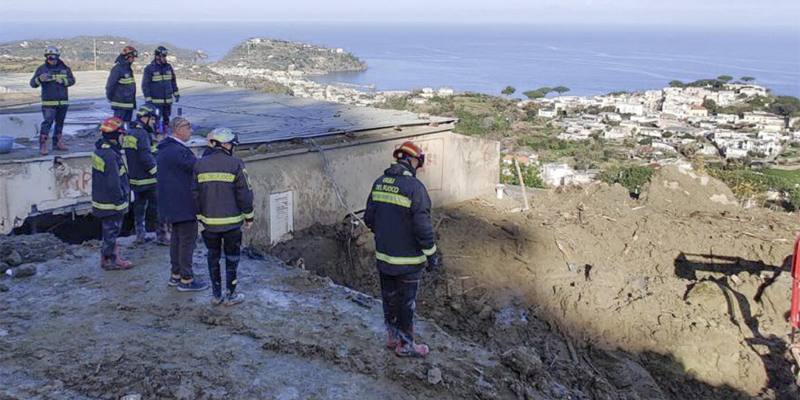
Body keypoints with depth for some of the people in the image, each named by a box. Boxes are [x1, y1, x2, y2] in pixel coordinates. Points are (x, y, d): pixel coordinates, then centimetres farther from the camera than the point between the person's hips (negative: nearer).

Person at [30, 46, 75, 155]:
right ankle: (42, 145, -14)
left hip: (63, 101, 4)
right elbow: (33, 83, -2)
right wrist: (40, 79, -23)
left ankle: (57, 143, 24)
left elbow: (72, 80, 2)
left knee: (60, 122, 13)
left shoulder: (64, 68, 8)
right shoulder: (42, 69, 1)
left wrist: (62, 81, -16)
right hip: (48, 102, -4)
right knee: (47, 122, -14)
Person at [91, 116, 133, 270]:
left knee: (109, 229, 21)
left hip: (101, 198, 10)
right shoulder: (110, 155, -25)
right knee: (111, 229, 3)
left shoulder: (100, 149, 7)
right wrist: (120, 199, -15)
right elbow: (114, 182, -25)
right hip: (111, 202, -10)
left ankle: (108, 256, 32)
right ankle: (110, 259, 14)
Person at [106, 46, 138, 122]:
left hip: (129, 104, 9)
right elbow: (110, 84, -15)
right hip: (120, 104, -9)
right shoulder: (117, 68, -14)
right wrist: (110, 97, -7)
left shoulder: (129, 69, 15)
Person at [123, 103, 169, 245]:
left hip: (135, 179, 9)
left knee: (139, 207, 16)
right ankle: (161, 236, 4)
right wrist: (158, 173, -13)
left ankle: (140, 235, 21)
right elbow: (146, 158, -22)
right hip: (149, 180, -9)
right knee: (158, 208, 0)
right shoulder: (142, 134, -18)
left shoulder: (128, 133, 10)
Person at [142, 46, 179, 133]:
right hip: (156, 101, -5)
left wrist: (176, 93, 14)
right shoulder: (149, 68, -8)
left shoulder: (168, 67, 7)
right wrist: (148, 99, -12)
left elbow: (173, 81, 18)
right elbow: (145, 85, -7)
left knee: (166, 119, 11)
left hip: (168, 100, 5)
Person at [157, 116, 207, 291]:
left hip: (171, 203, 10)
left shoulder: (164, 149, 11)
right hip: (183, 203, -10)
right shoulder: (178, 151, -22)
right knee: (187, 239, -2)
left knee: (177, 238, 19)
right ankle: (186, 279, 4)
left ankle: (175, 274, 28)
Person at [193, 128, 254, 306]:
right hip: (231, 221, -3)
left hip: (209, 221, 4)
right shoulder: (235, 164, -11)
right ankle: (230, 295, 14)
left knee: (213, 256, 15)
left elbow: (196, 194, 5)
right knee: (231, 257, 9)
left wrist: (200, 216, 15)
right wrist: (249, 216, 2)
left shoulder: (200, 165, 1)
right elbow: (244, 194, -9)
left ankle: (216, 294, 20)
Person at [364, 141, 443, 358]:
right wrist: (431, 254, -10)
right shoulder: (415, 187, -20)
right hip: (408, 258, -6)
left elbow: (369, 218, 8)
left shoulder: (379, 183, 1)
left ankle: (392, 336, 34)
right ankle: (406, 345, 20)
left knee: (389, 297, 19)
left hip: (383, 255, 6)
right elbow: (423, 226, -20)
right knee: (407, 301, 8)